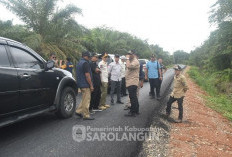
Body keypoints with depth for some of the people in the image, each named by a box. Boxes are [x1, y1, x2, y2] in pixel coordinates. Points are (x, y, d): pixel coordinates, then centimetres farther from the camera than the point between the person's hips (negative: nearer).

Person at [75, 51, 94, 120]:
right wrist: (91, 85, -16)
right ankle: (86, 115, 5)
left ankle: (78, 111, 20)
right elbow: (87, 75, -21)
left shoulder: (79, 63, 14)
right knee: (86, 100, -2)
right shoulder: (85, 63, -16)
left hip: (81, 84, 10)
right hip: (85, 85, -10)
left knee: (84, 99, 20)